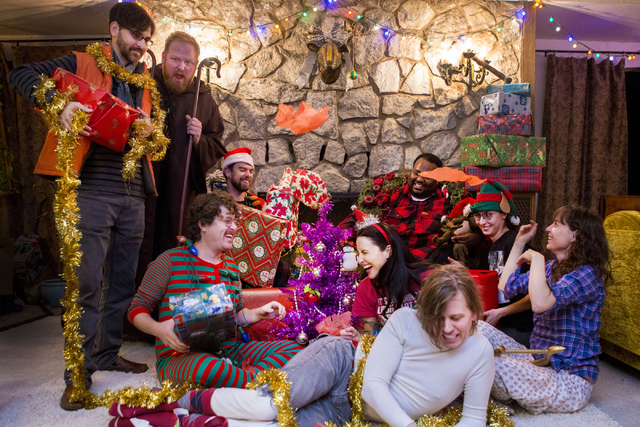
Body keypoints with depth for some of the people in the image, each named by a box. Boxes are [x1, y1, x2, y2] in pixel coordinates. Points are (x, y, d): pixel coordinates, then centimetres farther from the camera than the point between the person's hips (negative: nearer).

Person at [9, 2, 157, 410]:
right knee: (87, 282, -5)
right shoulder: (83, 64, 4)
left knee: (123, 281, 13)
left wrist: (149, 130, -1)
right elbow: (22, 75, -5)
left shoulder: (144, 82, 18)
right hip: (92, 190, -5)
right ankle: (80, 373, 7)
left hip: (133, 196, 6)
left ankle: (108, 353, 29)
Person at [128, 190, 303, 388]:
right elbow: (137, 309, 1)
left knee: (293, 348, -13)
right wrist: (159, 329, -19)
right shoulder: (171, 260, -1)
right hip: (180, 355, -6)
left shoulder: (230, 266, 17)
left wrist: (259, 313, 5)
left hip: (229, 351, 6)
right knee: (206, 367, -42)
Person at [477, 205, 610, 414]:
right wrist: (520, 242, 14)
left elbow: (541, 304, -34)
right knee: (478, 328, -6)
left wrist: (536, 258, -22)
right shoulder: (552, 268, 9)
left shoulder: (586, 274, -18)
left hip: (569, 381, -8)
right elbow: (507, 286, 14)